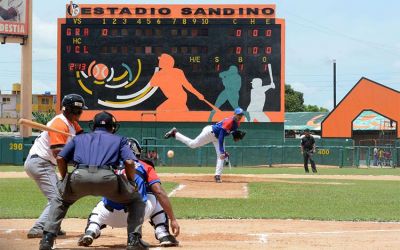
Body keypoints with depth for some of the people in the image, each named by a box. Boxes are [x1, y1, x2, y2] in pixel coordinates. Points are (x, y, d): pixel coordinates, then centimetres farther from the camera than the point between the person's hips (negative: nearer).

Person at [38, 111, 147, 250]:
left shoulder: (79, 138, 33)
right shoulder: (119, 139, 28)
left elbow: (60, 158, 20)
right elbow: (129, 162, 10)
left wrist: (65, 180, 32)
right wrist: (131, 183, 24)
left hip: (79, 176, 2)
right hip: (107, 177, -2)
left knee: (60, 200, 32)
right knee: (136, 200, 24)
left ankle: (47, 238, 15)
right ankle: (134, 239, 8)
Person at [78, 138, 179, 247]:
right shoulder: (145, 166, 17)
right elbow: (160, 192, 5)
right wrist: (173, 219, 6)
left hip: (110, 217, 2)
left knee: (101, 204, 39)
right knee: (156, 196, 29)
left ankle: (90, 233, 7)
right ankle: (164, 236, 11)